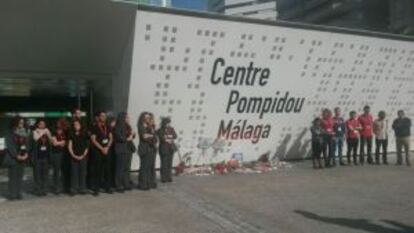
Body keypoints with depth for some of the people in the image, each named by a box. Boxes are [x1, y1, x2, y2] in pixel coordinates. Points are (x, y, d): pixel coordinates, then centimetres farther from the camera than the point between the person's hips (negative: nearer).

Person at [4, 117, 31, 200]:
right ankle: (12, 194, 1)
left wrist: (26, 154, -7)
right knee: (13, 177, -3)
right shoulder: (11, 134, -4)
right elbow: (10, 146, -10)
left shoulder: (26, 133, 11)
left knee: (20, 176, 6)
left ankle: (18, 194, 11)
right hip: (13, 158, -4)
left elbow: (28, 144, 9)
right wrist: (17, 156, -15)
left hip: (23, 158, 4)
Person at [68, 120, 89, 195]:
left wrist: (83, 155, -6)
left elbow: (87, 146, 4)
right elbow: (69, 146, 2)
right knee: (74, 173, -1)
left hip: (83, 156, 0)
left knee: (82, 173, 3)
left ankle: (82, 189, 11)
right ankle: (73, 189, 4)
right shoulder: (71, 134, 5)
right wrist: (73, 155, -9)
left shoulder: (84, 134, 4)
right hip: (74, 157, 0)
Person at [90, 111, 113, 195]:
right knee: (97, 170, -4)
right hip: (97, 151, -5)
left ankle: (107, 187, 15)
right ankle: (96, 189, 1)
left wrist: (107, 148, -5)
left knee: (107, 169, 7)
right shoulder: (94, 128, -4)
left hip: (106, 150, 5)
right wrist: (102, 149, -13)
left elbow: (110, 138, 10)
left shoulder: (107, 127, 12)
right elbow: (93, 140, -10)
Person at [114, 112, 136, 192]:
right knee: (120, 168, -6)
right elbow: (119, 138, -16)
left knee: (127, 168, 8)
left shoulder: (128, 127, 17)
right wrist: (127, 139, -4)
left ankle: (126, 184, 14)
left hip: (129, 149, 7)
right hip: (121, 150, -7)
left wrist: (132, 134, 0)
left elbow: (132, 136, 21)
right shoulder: (118, 127, -6)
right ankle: (119, 186, -2)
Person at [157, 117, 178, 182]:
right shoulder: (160, 130, -3)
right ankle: (163, 178, 0)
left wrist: (168, 136, -12)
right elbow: (161, 138, -15)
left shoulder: (171, 129, 11)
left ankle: (169, 177, 10)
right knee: (164, 164, -6)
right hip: (163, 149, -4)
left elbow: (175, 136, -1)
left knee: (170, 164, 4)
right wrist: (168, 140, -13)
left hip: (171, 148, 4)